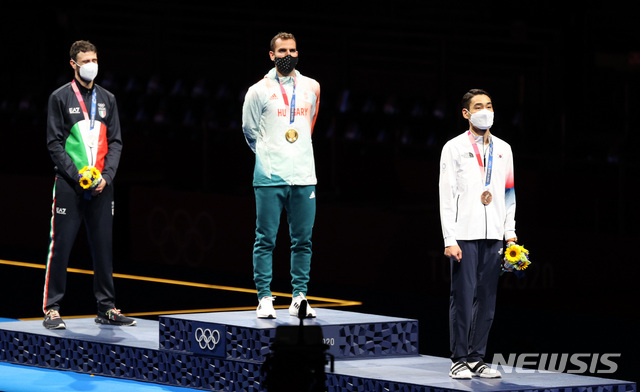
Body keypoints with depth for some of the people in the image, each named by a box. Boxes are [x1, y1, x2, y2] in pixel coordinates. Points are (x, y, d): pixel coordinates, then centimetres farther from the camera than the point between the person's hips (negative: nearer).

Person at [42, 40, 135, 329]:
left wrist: (106, 175, -4)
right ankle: (52, 309, -2)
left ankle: (107, 308, 13)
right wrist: (78, 176, -13)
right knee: (61, 246, -5)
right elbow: (54, 143, -3)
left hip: (101, 186, 4)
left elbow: (115, 142, 12)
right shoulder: (60, 98, 1)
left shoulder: (107, 99, 14)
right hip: (69, 186, -4)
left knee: (103, 248, 6)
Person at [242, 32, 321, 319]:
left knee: (303, 240, 4)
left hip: (304, 176, 3)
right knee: (266, 239, -3)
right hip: (269, 177, -3)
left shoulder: (312, 88, 11)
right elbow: (249, 129, 10)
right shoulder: (259, 91, 0)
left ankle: (299, 297, 10)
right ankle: (264, 298, 0)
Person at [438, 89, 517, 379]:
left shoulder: (503, 149, 15)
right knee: (463, 298, -5)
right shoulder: (454, 148, 1)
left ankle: (476, 359, 9)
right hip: (465, 234, -4)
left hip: (493, 235, 4)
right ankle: (459, 360, 1)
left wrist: (510, 233, 8)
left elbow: (508, 193, 17)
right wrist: (449, 240, -10)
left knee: (487, 300, 3)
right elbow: (446, 196, -3)